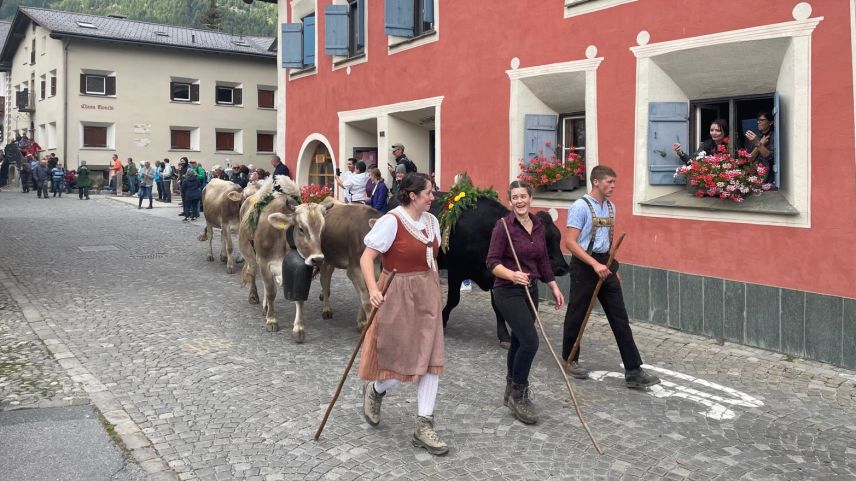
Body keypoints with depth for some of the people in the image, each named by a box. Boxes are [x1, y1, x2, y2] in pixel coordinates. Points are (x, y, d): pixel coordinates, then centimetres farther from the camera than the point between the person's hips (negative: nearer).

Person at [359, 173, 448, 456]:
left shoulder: (431, 220, 7)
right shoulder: (392, 221, -16)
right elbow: (366, 257, -18)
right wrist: (373, 289, -32)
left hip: (427, 295, 7)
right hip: (400, 296, -7)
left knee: (431, 360, 4)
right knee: (405, 361, 1)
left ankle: (423, 428, 12)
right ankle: (374, 390, 35)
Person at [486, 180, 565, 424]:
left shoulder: (538, 226, 8)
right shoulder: (504, 225, -12)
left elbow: (543, 261, 16)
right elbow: (492, 262, -15)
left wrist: (554, 286, 14)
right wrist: (513, 275, -31)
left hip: (530, 290, 7)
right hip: (508, 292, -7)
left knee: (519, 341, 15)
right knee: (530, 341, -16)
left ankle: (512, 392, 30)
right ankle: (519, 395, 1)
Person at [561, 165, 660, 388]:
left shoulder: (610, 206, 10)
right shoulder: (580, 206, -13)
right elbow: (570, 242, -19)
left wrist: (613, 268, 18)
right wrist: (595, 264, -25)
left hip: (605, 264, 7)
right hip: (584, 265, -7)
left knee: (620, 319, 3)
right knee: (577, 316, 6)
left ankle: (633, 371, 5)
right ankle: (570, 361, 26)